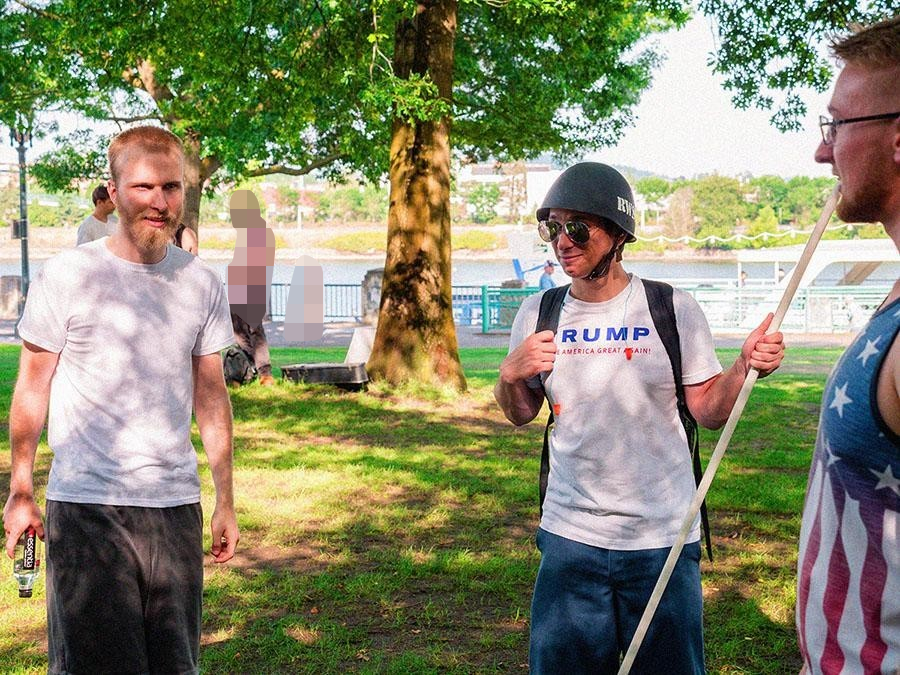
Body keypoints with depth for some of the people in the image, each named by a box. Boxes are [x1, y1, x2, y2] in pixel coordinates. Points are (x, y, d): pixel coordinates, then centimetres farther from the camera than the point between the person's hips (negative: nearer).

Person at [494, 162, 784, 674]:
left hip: (662, 538, -2)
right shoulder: (539, 314, 1)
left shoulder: (674, 309, -6)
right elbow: (521, 415, 11)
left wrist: (746, 367, -21)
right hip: (570, 535, 2)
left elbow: (709, 410, -3)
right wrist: (511, 375, -10)